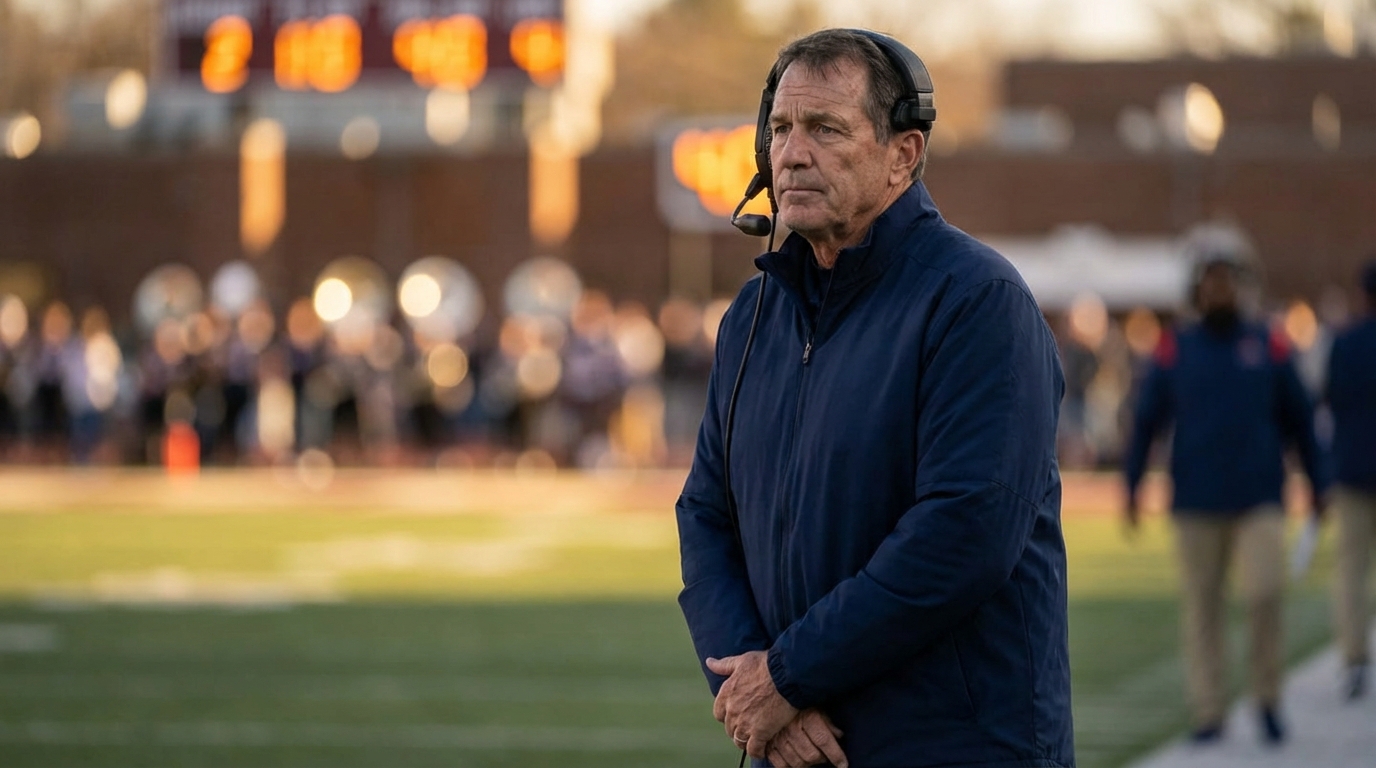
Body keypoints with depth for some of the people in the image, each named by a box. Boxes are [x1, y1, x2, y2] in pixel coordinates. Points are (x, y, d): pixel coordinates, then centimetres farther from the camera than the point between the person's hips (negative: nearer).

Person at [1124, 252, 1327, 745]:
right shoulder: (1175, 350, 4)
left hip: (1259, 500, -1)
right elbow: (1146, 421, 6)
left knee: (1264, 594, -14)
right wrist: (1132, 485, -2)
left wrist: (1317, 486, 9)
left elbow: (1300, 420, 10)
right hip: (1196, 502, 1)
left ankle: (1268, 698, 5)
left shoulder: (1269, 347, 5)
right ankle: (1209, 713, 9)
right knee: (1202, 606, 2)